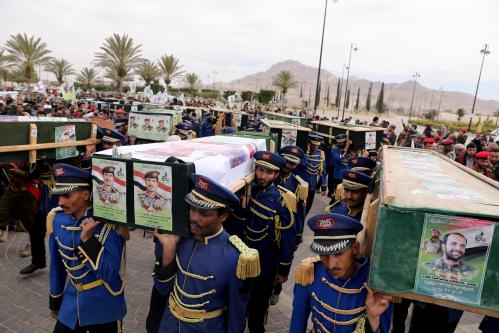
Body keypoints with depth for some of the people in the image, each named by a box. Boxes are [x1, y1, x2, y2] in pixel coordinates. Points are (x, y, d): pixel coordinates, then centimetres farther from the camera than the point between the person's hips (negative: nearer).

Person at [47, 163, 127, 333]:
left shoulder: (107, 223, -22)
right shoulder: (56, 219, -6)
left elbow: (109, 274, -24)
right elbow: (57, 264, 7)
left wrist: (88, 239, -31)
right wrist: (55, 301, 16)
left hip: (104, 306, -4)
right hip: (71, 304, 4)